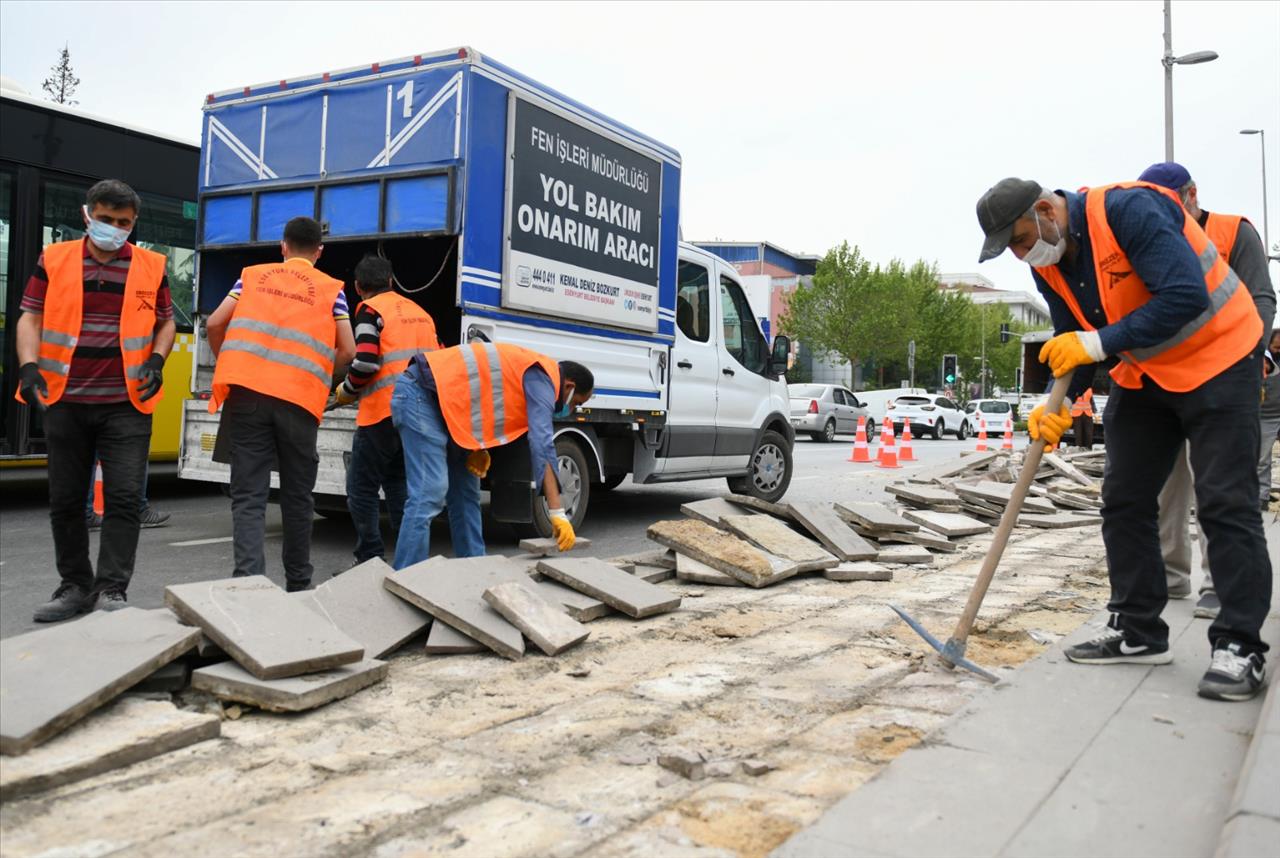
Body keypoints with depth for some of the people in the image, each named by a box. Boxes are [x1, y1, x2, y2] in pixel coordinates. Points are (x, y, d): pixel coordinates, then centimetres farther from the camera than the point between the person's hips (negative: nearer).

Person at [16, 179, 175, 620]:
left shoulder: (151, 267, 4)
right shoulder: (53, 260, 5)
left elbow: (166, 322, 12)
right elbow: (31, 318, 4)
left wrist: (156, 361, -7)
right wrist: (29, 367, -11)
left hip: (126, 403, -1)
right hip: (64, 401, 2)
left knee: (123, 497, -7)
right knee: (65, 500, 9)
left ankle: (112, 588, 0)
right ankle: (76, 585, 22)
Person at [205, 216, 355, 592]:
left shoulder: (253, 275, 17)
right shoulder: (331, 288, 13)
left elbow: (215, 324, 12)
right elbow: (347, 350, 8)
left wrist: (226, 364, 28)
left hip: (247, 391, 1)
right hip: (300, 399, 0)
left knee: (249, 495, 0)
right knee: (297, 496, 12)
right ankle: (298, 583, 23)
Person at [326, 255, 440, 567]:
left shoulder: (370, 309, -3)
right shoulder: (419, 312, 18)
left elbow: (366, 362, -16)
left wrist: (346, 392, 1)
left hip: (383, 412, -7)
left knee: (362, 489, 3)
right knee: (399, 485, 17)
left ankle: (370, 561, 2)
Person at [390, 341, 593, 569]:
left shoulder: (532, 372, 17)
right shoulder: (541, 377, -12)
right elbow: (542, 445, -23)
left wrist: (478, 449, 1)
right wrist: (557, 513, -26)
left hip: (438, 401, 10)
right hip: (421, 394, -10)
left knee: (465, 494, 10)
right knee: (429, 495, -17)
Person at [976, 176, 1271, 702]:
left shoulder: (1128, 208, -26)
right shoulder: (1048, 265, -1)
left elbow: (1186, 296, -32)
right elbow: (1072, 345, 3)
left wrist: (1097, 343, -31)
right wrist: (1059, 407, -14)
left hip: (1215, 358, -8)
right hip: (1143, 374, 8)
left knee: (1225, 502, -8)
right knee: (1123, 500, 6)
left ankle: (1239, 646, 0)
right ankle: (1137, 632, 16)